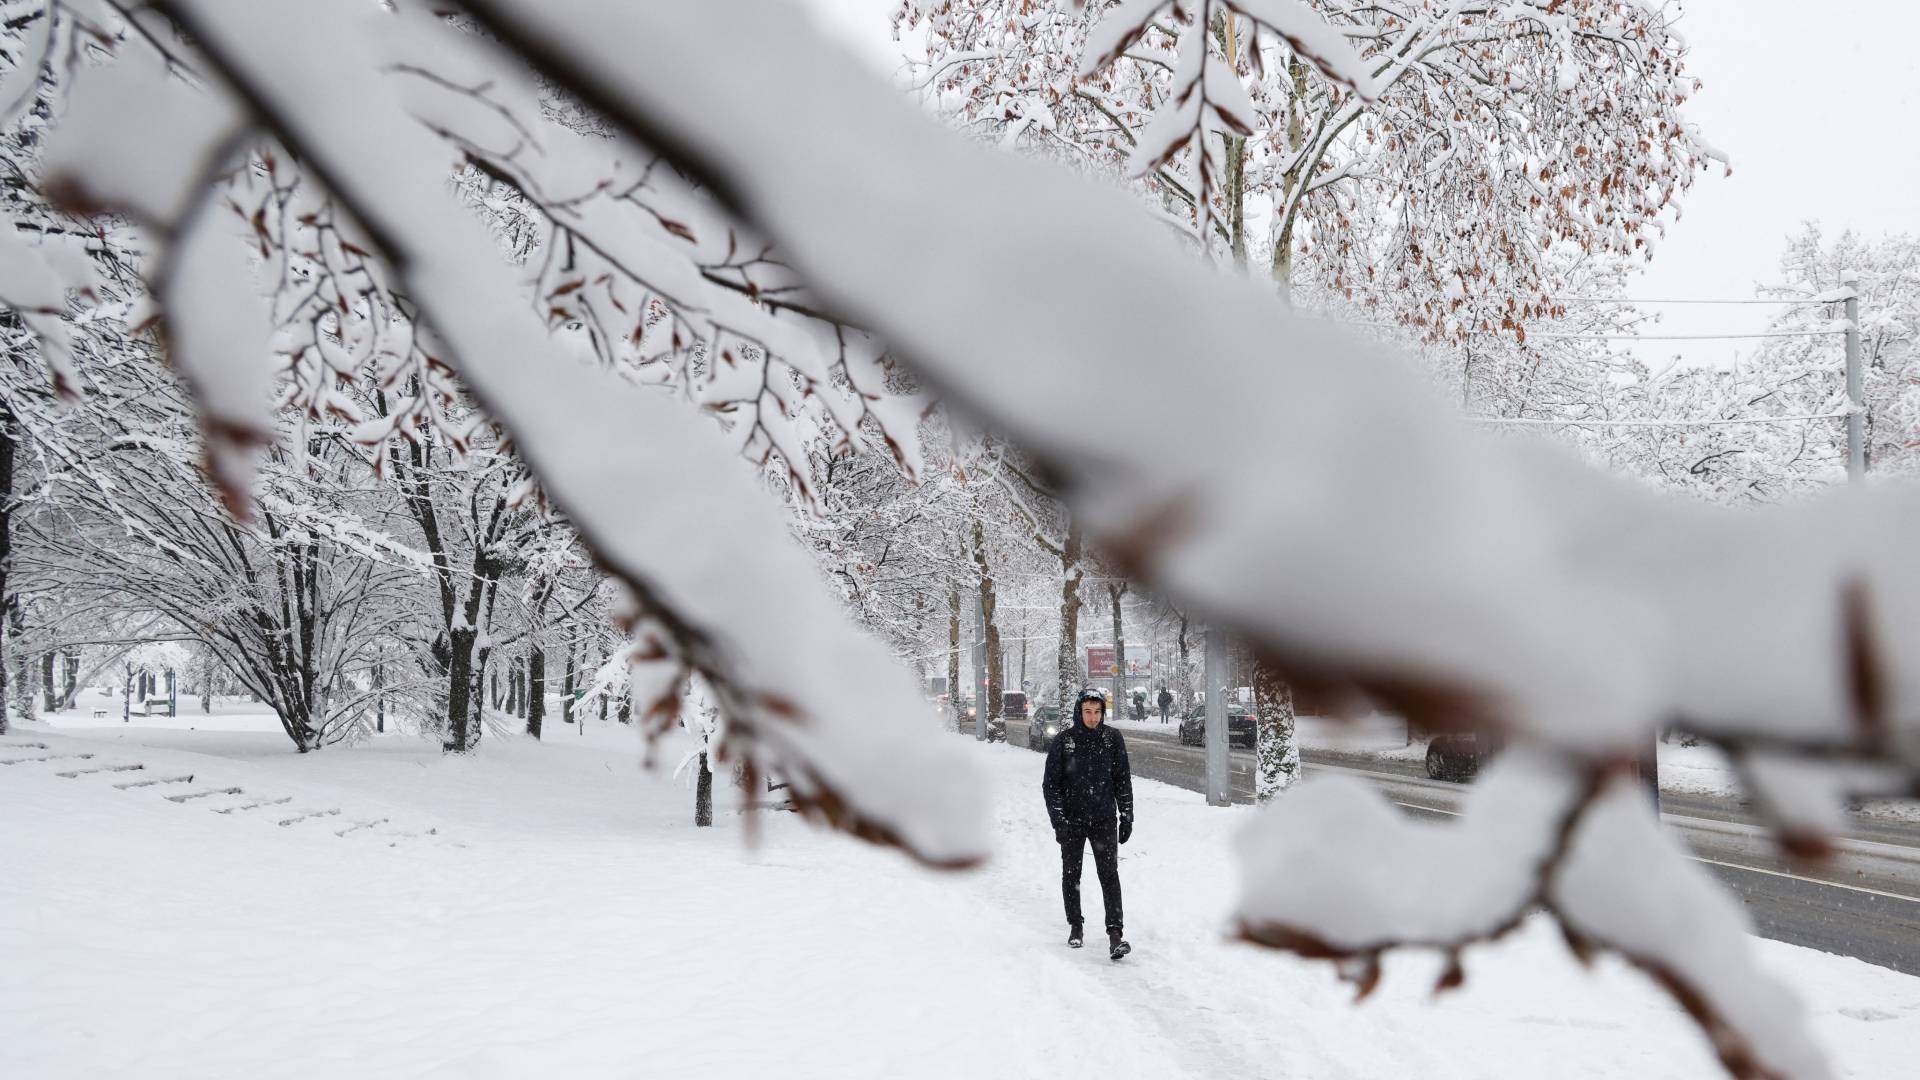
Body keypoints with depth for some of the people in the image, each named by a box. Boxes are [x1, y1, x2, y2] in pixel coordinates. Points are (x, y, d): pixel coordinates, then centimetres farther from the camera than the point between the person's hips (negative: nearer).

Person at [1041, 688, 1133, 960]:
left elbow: (1123, 779, 6)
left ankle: (1115, 933, -16)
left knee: (1109, 874, -10)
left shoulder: (1112, 739, -1)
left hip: (1104, 819, 0)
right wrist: (1058, 820, -9)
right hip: (1072, 820, 1)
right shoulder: (1063, 741, -5)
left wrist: (1127, 817, 3)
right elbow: (1050, 783, -2)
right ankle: (1075, 926, 27)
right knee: (1071, 875, 10)